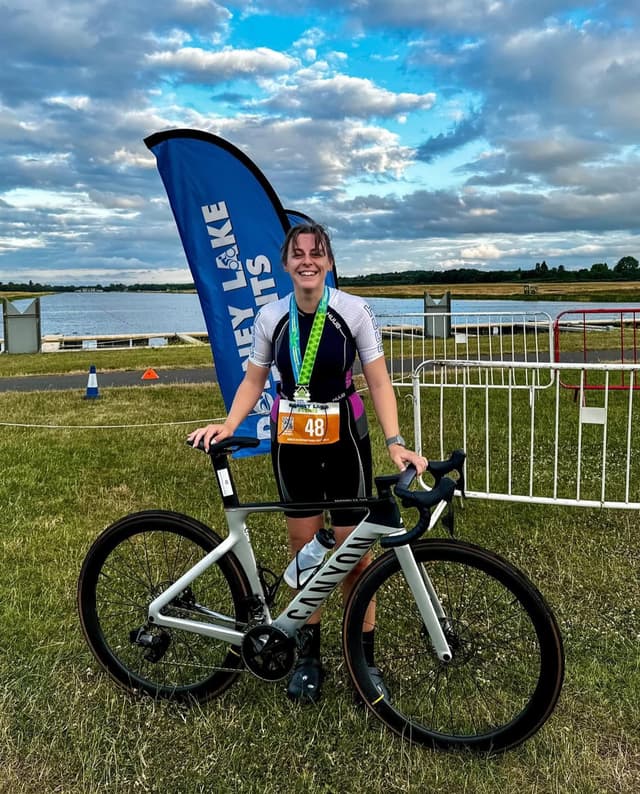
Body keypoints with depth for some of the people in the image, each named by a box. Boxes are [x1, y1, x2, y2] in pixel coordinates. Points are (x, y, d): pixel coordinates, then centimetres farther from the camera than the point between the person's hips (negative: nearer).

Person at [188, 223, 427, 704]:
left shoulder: (354, 311, -10)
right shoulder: (270, 317, -2)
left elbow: (379, 382, -9)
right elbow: (254, 380, 7)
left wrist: (395, 442, -20)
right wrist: (228, 425, -9)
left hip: (345, 441, -2)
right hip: (291, 443, 2)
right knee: (304, 549, 10)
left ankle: (365, 659, 20)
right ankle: (309, 655, 26)